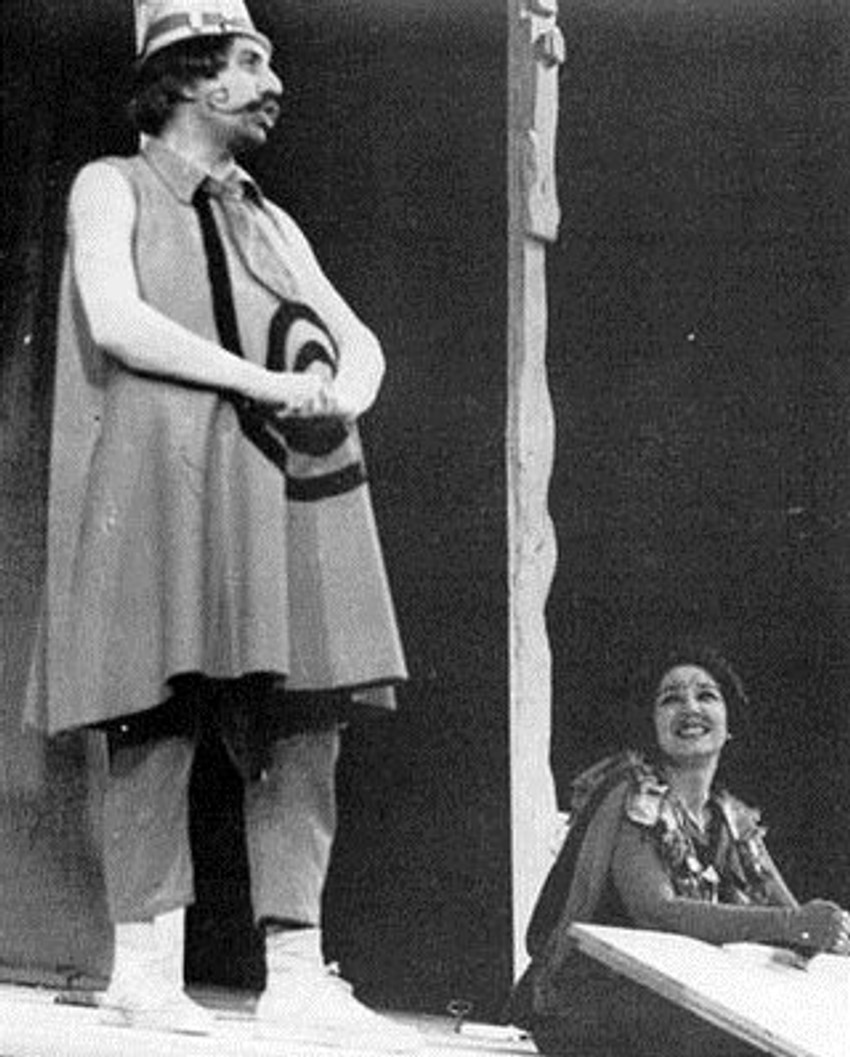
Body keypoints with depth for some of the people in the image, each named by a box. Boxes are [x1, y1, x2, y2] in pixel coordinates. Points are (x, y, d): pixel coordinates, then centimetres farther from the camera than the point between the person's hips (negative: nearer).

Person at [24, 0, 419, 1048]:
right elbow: (115, 322, -9)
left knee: (302, 724, -2)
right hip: (158, 483, -5)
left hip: (285, 487, 6)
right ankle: (143, 967, -5)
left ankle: (297, 972, 0)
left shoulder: (271, 223, 26)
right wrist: (267, 382, -12)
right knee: (158, 718, -10)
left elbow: (359, 341, 18)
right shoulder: (112, 187, 8)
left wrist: (341, 395, -6)